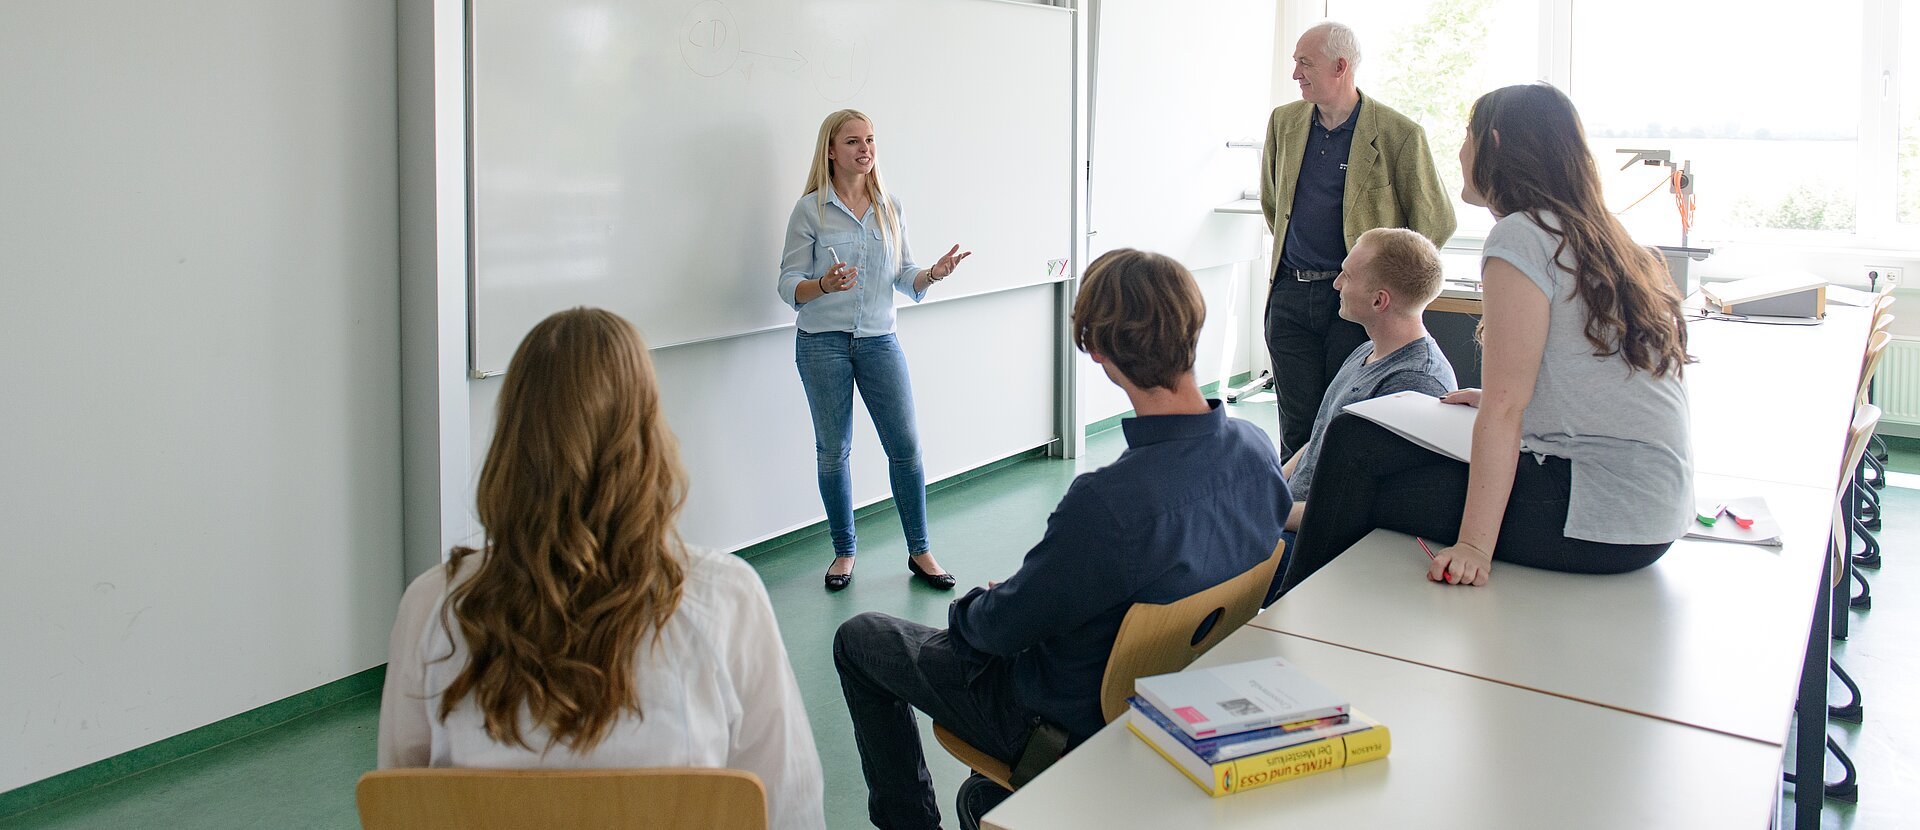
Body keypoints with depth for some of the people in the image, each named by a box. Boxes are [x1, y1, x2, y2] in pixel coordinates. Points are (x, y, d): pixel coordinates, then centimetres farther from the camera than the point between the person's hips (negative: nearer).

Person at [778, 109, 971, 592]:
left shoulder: (890, 207, 7)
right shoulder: (810, 209, -3)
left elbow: (904, 278, 9)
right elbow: (789, 284, -5)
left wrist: (932, 274, -12)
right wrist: (824, 285, -25)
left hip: (879, 339, 3)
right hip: (823, 341, -2)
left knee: (906, 444, 0)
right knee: (833, 450, 6)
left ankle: (919, 552, 13)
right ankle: (844, 552, 21)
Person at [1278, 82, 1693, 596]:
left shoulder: (1521, 236, -13)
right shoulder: (1596, 237, 14)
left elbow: (1505, 408, -18)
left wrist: (1474, 544, -18)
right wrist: (1493, 402, 23)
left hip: (1601, 518, -9)